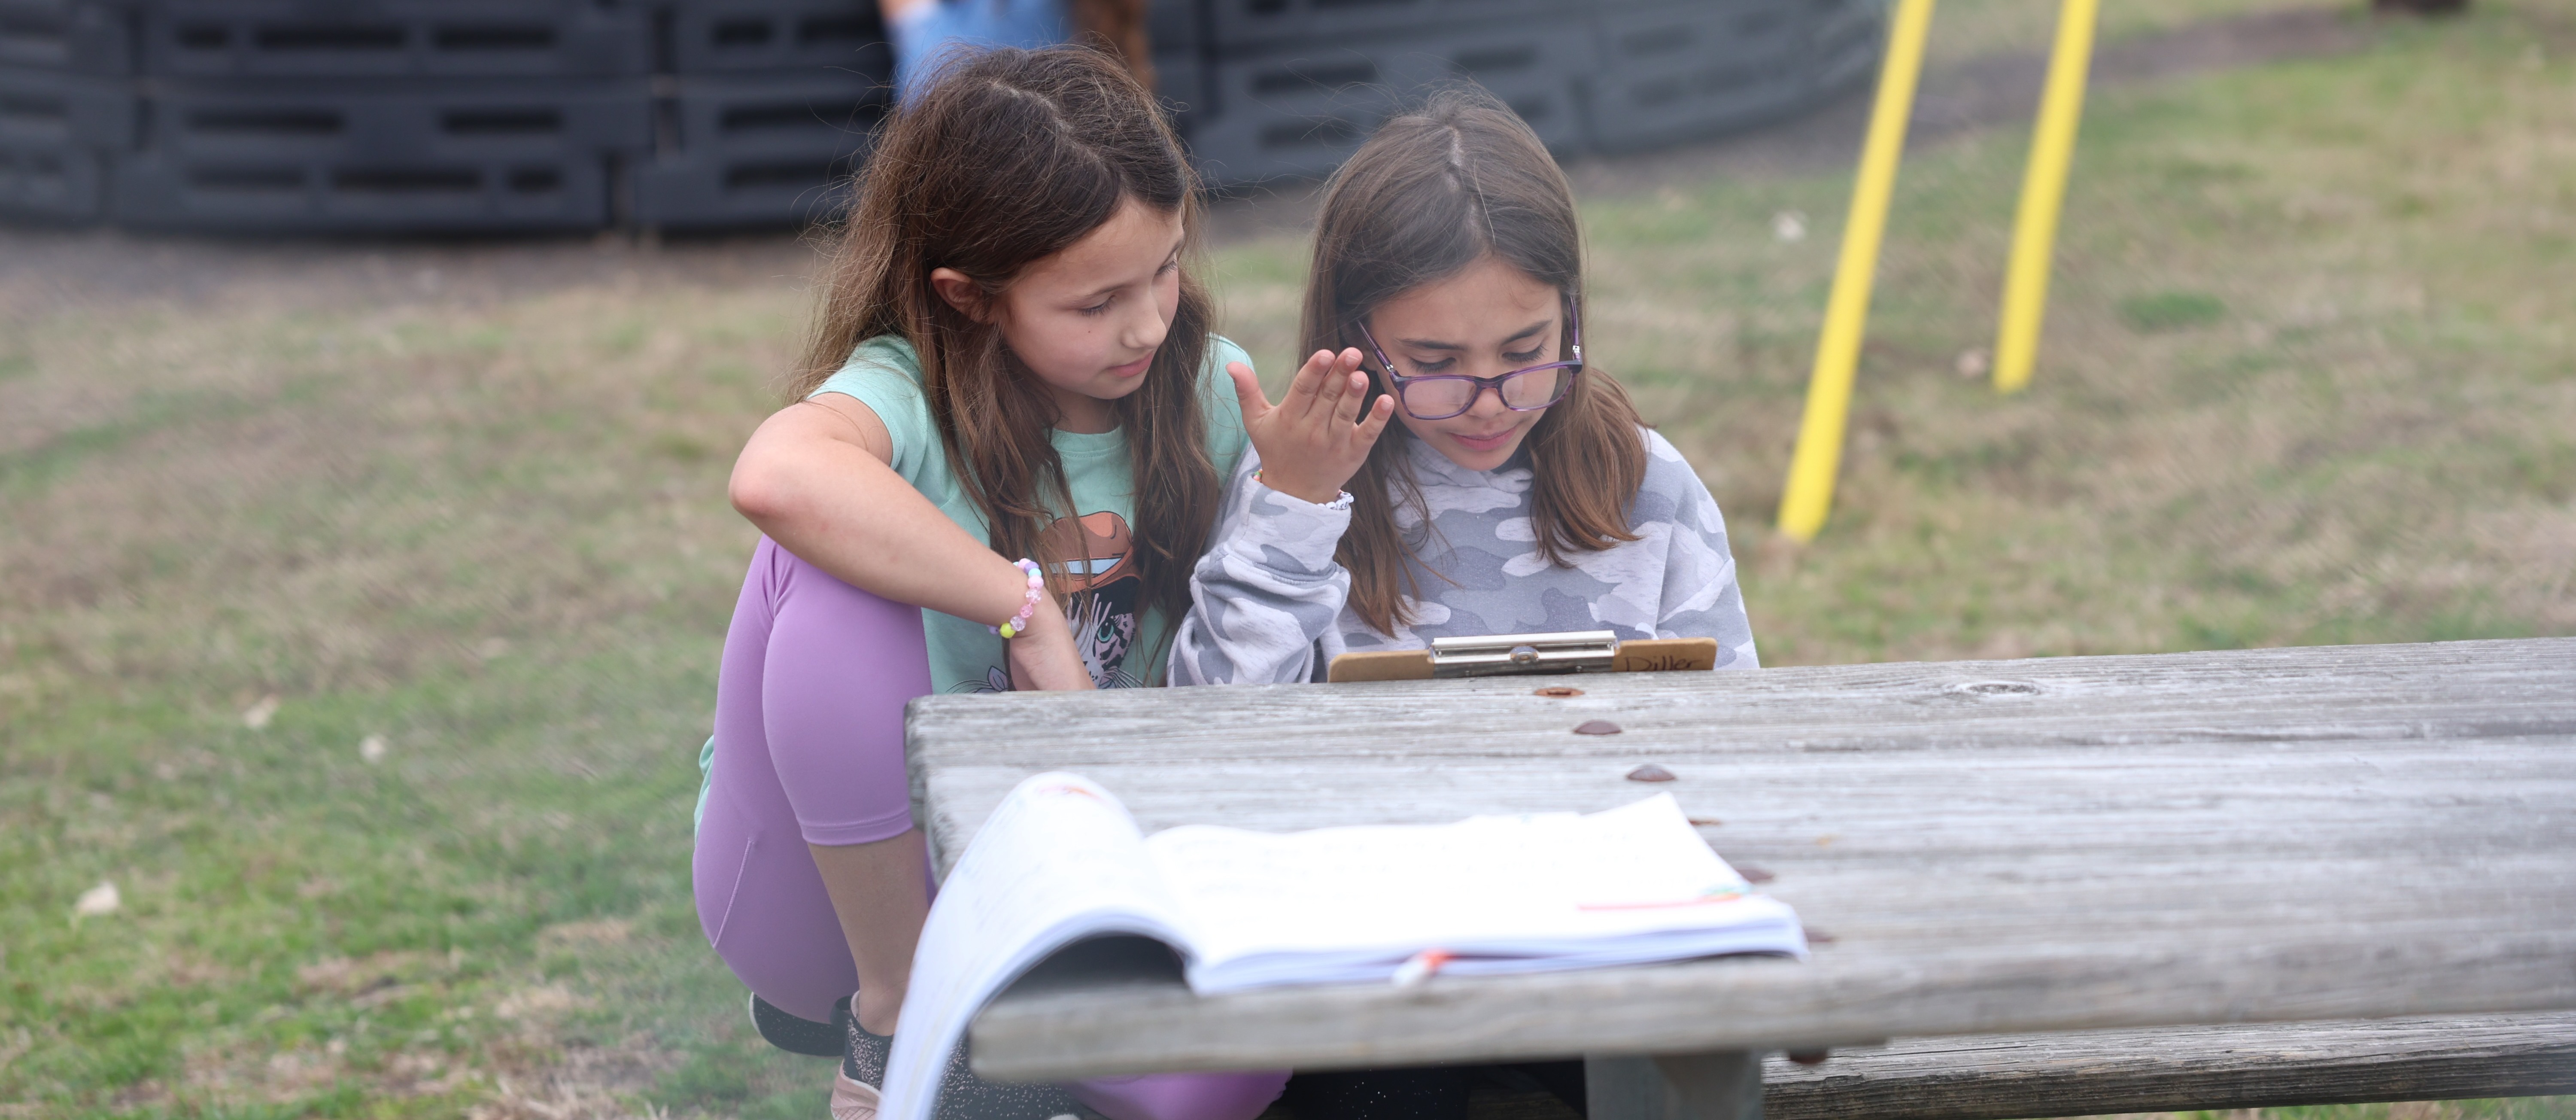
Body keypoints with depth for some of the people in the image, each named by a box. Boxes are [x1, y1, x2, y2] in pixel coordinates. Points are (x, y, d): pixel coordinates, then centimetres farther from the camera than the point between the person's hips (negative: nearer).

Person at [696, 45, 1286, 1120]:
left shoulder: (1209, 392, -3)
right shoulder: (909, 395, -20)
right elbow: (776, 476, -46)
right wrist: (1030, 610, -38)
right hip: (821, 898, -4)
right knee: (838, 576, -33)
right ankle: (892, 1016, -13)